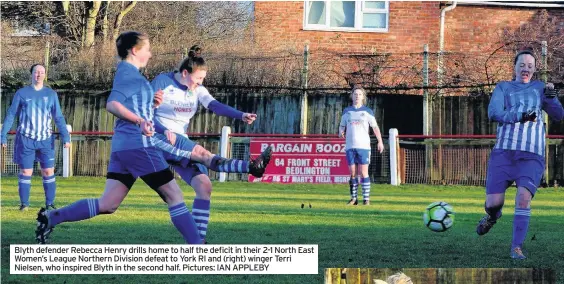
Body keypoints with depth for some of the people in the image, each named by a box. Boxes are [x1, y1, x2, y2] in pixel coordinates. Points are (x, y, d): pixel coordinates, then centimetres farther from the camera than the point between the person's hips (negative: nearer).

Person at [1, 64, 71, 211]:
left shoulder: (51, 94, 6)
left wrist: (65, 137, -4)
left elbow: (58, 117, 6)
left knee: (48, 172, -2)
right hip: (25, 139, -1)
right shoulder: (22, 93, 3)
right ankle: (24, 203, 8)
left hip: (46, 139, 1)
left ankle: (50, 203, 4)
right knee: (25, 172, 0)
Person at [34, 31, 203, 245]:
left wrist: (152, 102, 11)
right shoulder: (130, 73, -9)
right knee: (174, 194, -3)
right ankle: (196, 247, -1)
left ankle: (51, 218, 0)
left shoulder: (127, 72, 19)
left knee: (107, 204, 5)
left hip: (123, 145, 9)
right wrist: (140, 120, -33)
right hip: (138, 144, -9)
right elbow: (112, 104, -22)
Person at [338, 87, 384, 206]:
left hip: (363, 146, -2)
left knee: (363, 172, -6)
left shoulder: (367, 111, 5)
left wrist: (380, 141, -6)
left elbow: (375, 127, 4)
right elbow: (342, 126, 17)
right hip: (350, 146, 2)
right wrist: (341, 132, -6)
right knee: (353, 173, 3)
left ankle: (366, 198, -4)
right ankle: (353, 198, 9)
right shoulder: (347, 111, 12)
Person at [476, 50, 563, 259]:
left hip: (532, 156, 0)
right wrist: (520, 116, -20)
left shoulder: (539, 88, 16)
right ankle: (492, 216, 31)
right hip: (503, 152, 0)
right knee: (493, 202, -6)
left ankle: (517, 247, -15)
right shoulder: (503, 87, 13)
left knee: (524, 197, -21)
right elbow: (494, 113, -5)